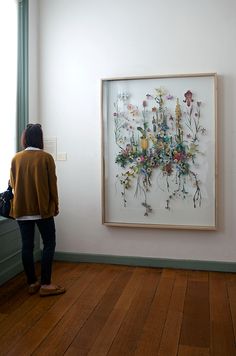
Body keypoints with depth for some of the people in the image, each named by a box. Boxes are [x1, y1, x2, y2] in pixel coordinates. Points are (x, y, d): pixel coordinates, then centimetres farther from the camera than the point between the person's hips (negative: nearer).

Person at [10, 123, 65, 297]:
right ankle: (45, 284, 5)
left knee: (27, 246, 9)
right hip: (42, 208, -4)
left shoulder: (16, 158, 3)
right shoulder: (46, 157, -9)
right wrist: (55, 205, 6)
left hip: (21, 209, 5)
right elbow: (52, 184, -6)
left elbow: (13, 184, 10)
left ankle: (32, 283, 18)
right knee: (49, 244, 5)